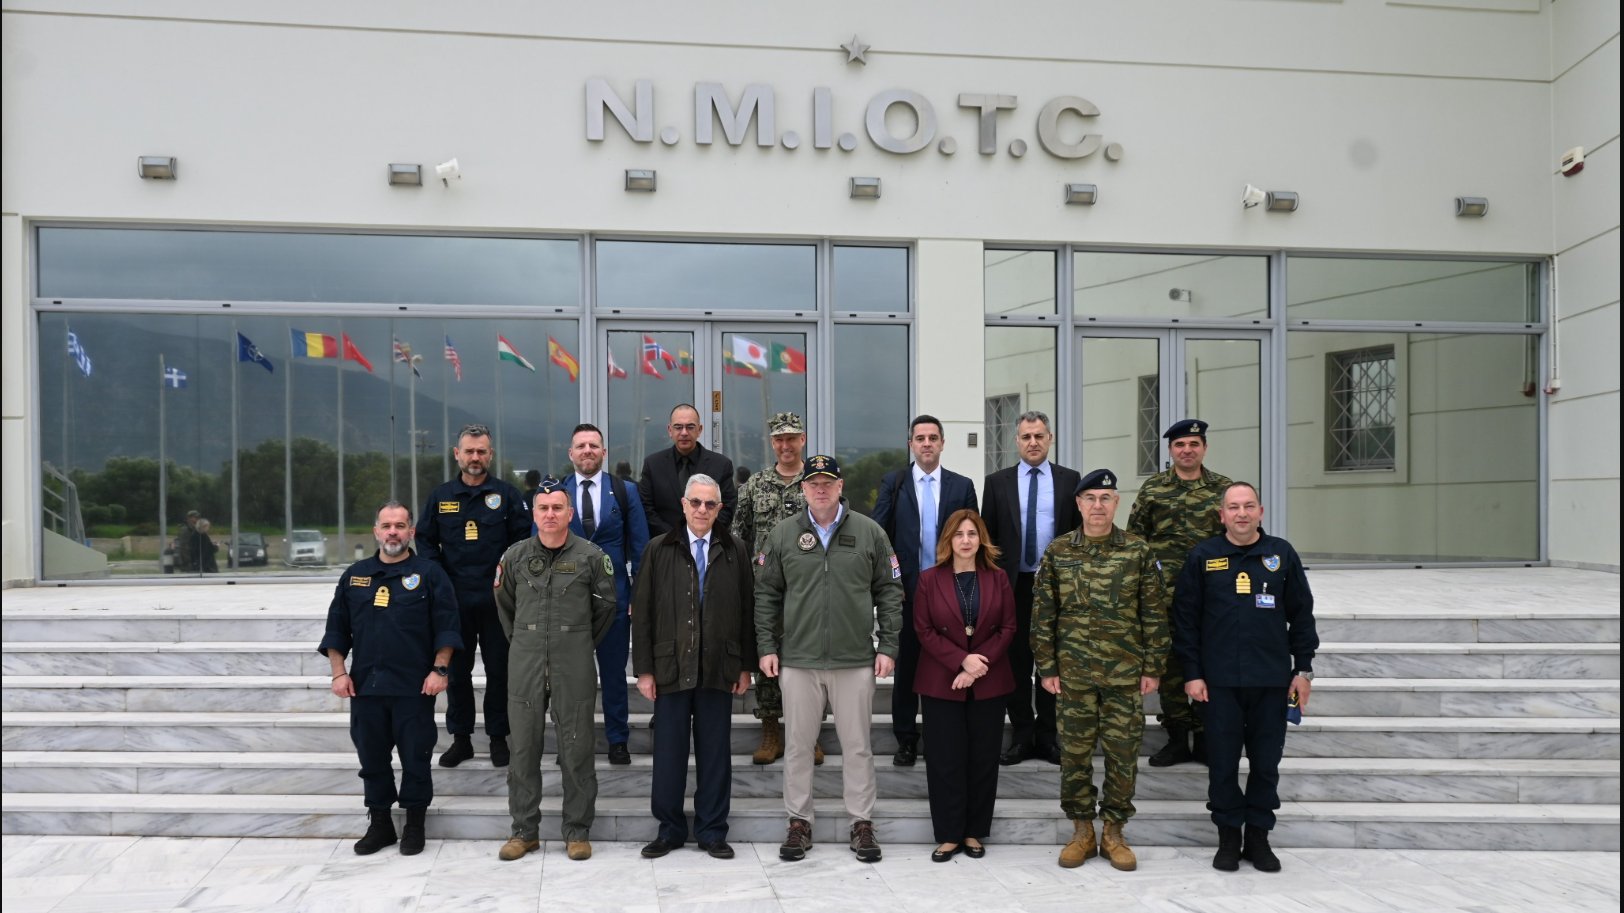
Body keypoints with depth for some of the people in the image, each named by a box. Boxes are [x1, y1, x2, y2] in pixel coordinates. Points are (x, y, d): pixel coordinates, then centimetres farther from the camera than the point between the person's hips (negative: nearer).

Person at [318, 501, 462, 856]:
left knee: (416, 757, 3)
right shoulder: (355, 575, 11)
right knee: (372, 757, 11)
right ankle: (379, 824, 25)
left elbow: (447, 627, -3)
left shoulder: (429, 574, 0)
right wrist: (339, 673, 4)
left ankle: (415, 825, 18)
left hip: (415, 687, -3)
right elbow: (337, 629, 13)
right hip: (365, 685, 4)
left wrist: (439, 670, -11)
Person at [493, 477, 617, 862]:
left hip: (574, 667, -2)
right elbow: (504, 604, 19)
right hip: (525, 665, 2)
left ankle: (577, 831, 15)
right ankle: (524, 831, 20)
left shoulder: (591, 556, -3)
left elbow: (605, 607, 9)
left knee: (577, 751, 3)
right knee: (523, 749, 7)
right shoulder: (515, 556, 4)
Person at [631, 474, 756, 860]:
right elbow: (642, 612, 3)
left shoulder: (735, 552, 6)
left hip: (718, 669, 1)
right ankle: (670, 829, 20)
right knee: (669, 752, 5)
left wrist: (746, 666, 3)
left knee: (715, 753, 7)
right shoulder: (659, 550, 5)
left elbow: (748, 610, 6)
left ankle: (712, 830, 20)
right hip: (670, 668, 0)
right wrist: (644, 669, -2)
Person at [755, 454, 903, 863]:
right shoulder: (782, 535, 4)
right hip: (797, 660, 1)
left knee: (858, 746, 7)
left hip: (855, 660, -1)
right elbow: (765, 595, 8)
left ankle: (862, 823, 19)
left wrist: (888, 646, -1)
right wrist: (766, 647, 2)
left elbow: (889, 592, 4)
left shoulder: (869, 533, 2)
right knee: (798, 745, 8)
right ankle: (799, 822, 21)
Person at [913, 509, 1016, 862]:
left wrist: (980, 663, -11)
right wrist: (962, 660, -14)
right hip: (941, 683, -1)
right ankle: (949, 834, 11)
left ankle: (974, 832, 19)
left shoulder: (998, 579, 4)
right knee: (945, 760, 1)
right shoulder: (929, 579, 0)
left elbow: (1008, 627, 2)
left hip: (989, 684, 1)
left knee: (983, 759, 6)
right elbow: (924, 630, -3)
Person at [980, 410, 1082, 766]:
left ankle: (1047, 734, 18)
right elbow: (988, 535, 5)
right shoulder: (997, 482, 5)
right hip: (1013, 584, 0)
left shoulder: (1070, 480, 5)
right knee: (1016, 660, 5)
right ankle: (1021, 735, 16)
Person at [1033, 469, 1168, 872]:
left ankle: (1114, 832, 21)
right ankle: (1082, 831, 22)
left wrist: (1153, 667, -1)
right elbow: (1042, 613, 3)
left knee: (1123, 754, 5)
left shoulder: (1139, 552, 0)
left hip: (1125, 674, 0)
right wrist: (1047, 667, -1)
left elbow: (1154, 612, 2)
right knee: (1075, 752, 7)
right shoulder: (1058, 552, 1)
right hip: (1073, 673, 1)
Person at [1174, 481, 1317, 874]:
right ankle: (1228, 836, 19)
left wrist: (1303, 669, 5)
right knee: (1223, 763, 5)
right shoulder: (1202, 557, 1)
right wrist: (1192, 674, -4)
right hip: (1218, 682, -1)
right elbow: (1185, 618, 1)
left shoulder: (1282, 554, 4)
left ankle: (1258, 836, 22)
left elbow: (1302, 615, 8)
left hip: (1272, 680, 1)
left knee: (1266, 763, 8)